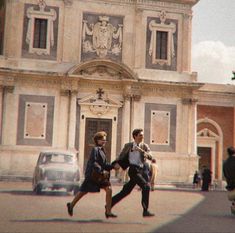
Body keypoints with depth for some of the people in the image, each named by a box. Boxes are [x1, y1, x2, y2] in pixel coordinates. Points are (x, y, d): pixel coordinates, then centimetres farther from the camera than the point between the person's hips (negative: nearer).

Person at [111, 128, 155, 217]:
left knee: (126, 191, 9)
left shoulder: (144, 146, 11)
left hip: (140, 170, 5)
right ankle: (145, 211, -18)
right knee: (146, 186, -20)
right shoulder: (128, 145, 6)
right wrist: (117, 163, -1)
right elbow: (121, 156, 16)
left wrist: (141, 150, -19)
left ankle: (109, 204, 23)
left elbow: (150, 157, -5)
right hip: (133, 169, -4)